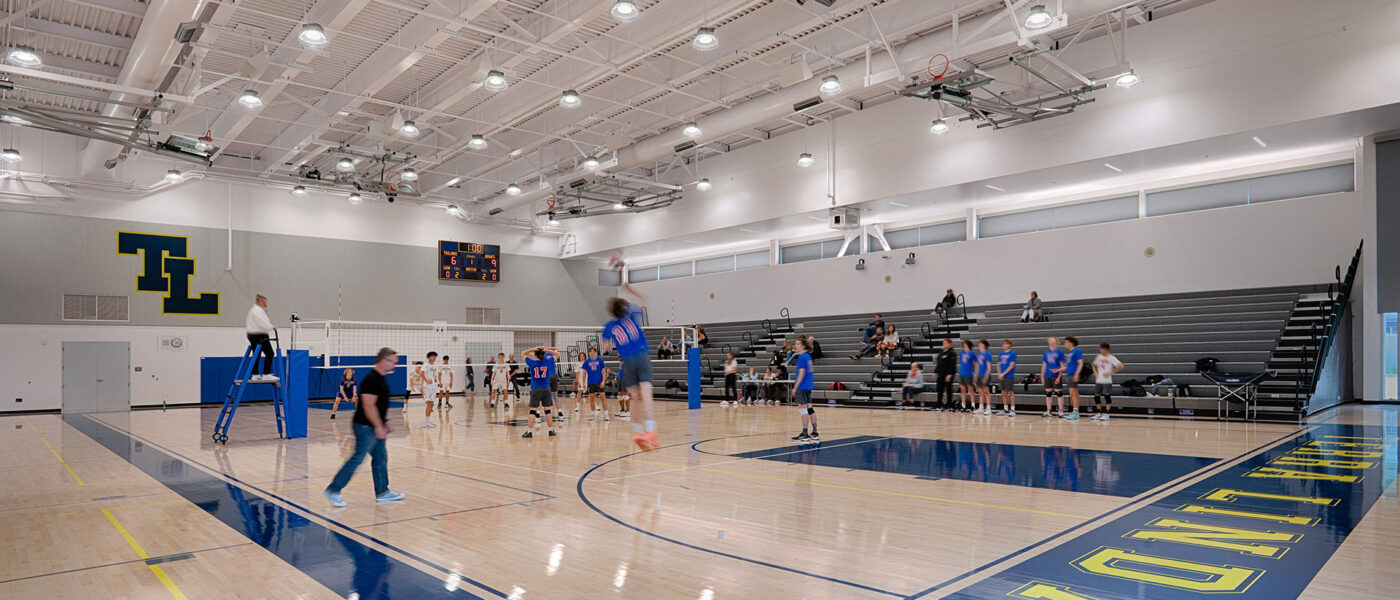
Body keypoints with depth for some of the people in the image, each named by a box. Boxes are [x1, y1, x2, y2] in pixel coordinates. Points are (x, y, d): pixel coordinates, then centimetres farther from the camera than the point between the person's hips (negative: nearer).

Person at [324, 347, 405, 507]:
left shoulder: (381, 379, 12)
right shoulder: (371, 380, -19)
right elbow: (368, 406, -23)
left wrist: (385, 424, 20)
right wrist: (378, 427, -23)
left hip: (377, 428, 10)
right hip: (366, 428, -10)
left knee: (381, 459, 12)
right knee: (357, 459, -5)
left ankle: (382, 492, 19)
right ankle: (333, 490, 5)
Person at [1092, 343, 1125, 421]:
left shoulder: (1111, 358, -6)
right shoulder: (1098, 357, 9)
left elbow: (1121, 366, -11)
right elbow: (1094, 365, 26)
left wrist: (1110, 372, -15)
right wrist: (1095, 372, 8)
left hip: (1107, 381, -5)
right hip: (1098, 380, 5)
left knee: (1107, 395, -10)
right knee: (1096, 396, 5)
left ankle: (1106, 414, -5)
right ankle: (1099, 413, 18)